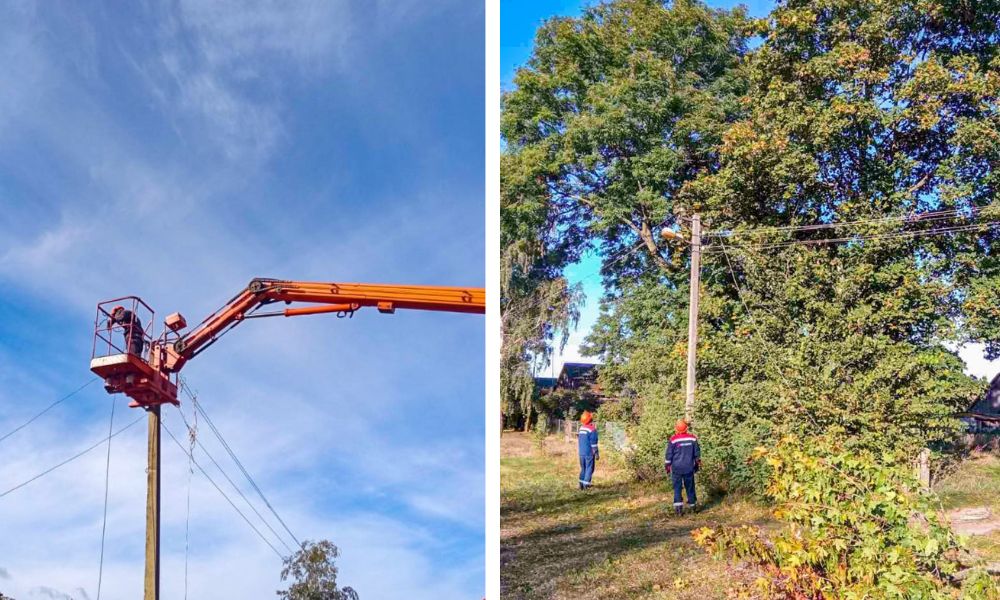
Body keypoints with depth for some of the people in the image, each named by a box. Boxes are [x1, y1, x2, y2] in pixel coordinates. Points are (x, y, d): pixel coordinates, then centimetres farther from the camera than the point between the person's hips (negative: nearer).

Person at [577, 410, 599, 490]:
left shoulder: (581, 428, 5)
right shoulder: (592, 429, -16)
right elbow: (593, 443, -15)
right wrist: (596, 453, -8)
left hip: (581, 453, 6)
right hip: (589, 453, -6)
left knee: (583, 468, 16)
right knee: (589, 468, 2)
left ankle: (581, 483, 14)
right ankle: (586, 484, -2)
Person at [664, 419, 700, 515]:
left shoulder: (673, 439, -11)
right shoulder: (692, 438, -3)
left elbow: (669, 455, -5)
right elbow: (697, 453, 7)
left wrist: (667, 466, 6)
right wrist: (697, 464, 20)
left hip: (676, 468, -2)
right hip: (689, 467, 2)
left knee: (677, 487, 2)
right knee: (690, 486, 15)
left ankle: (678, 506, -10)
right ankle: (693, 505, 26)